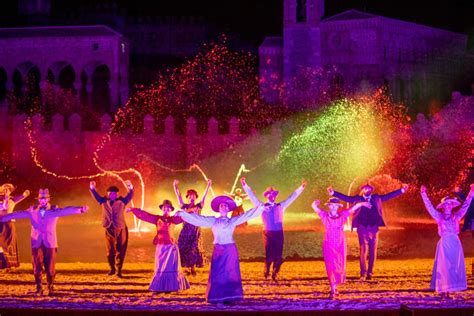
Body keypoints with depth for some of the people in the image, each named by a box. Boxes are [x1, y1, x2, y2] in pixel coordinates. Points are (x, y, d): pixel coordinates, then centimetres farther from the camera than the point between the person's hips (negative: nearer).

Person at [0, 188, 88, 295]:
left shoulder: (54, 210, 4)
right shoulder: (32, 211, 7)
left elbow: (67, 210, -10)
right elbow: (18, 214, 0)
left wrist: (81, 209, -27)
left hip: (50, 243, -1)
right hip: (36, 243, 1)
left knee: (50, 267, -1)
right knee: (37, 267, -1)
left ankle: (50, 288, 13)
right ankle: (39, 288, 9)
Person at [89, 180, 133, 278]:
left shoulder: (121, 202, 4)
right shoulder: (104, 202, 8)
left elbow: (130, 196, -4)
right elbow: (96, 196, 5)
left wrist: (130, 188, -22)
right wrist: (92, 188, -11)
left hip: (121, 230, -1)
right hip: (109, 230, 1)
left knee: (120, 251, 0)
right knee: (110, 251, 6)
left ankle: (119, 270, 6)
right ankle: (112, 269, 20)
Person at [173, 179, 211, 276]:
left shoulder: (198, 207, 6)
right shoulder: (184, 206, 7)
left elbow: (204, 197, -2)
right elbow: (179, 197, -1)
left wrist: (208, 186, -11)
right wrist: (175, 187, -11)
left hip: (195, 231, 0)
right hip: (186, 230, 0)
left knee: (195, 249, -3)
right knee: (185, 249, -4)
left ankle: (193, 268, 3)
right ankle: (187, 268, 3)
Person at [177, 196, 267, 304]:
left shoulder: (233, 221, 8)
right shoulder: (213, 221, 9)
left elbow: (247, 215, 3)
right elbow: (197, 218, 5)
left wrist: (260, 208, -6)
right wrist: (183, 214, -1)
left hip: (230, 250, 0)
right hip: (218, 250, 0)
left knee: (230, 273, -1)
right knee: (217, 274, -3)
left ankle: (229, 297, 0)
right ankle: (216, 298, -1)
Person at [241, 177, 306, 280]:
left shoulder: (280, 206, 14)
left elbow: (292, 197, 16)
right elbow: (252, 196, 3)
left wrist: (301, 187, 14)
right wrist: (245, 185, -4)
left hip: (279, 234, 2)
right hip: (268, 233, -2)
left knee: (278, 256, 0)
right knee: (269, 255, -8)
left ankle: (274, 274, 17)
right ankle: (266, 271, 17)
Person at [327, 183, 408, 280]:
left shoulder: (376, 198, 12)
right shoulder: (358, 199, 8)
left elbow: (389, 196, 11)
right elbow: (346, 198, 2)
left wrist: (402, 191, 6)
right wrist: (333, 193, -9)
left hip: (374, 228, 2)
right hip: (362, 228, -2)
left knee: (373, 251, 3)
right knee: (363, 250, -9)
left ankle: (370, 273, 11)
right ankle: (363, 274, -8)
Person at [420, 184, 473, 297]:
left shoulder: (456, 216, 11)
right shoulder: (439, 217, 4)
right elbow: (429, 207, 0)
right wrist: (424, 194, -6)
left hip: (455, 244, 3)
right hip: (444, 244, -3)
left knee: (455, 267, 1)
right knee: (444, 267, -6)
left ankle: (447, 291, 5)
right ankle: (444, 291, -5)